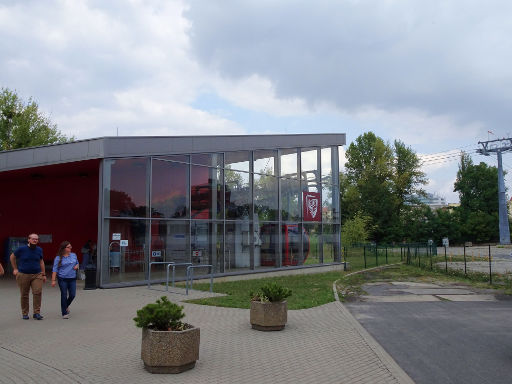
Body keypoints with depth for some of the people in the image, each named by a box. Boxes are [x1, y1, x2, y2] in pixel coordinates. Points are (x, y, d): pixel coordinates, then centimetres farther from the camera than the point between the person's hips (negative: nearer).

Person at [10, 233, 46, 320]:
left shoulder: (39, 250, 5)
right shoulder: (22, 249, -4)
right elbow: (12, 257, 11)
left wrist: (44, 274, 13)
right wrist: (15, 269, 10)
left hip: (37, 275, 1)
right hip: (23, 275, -1)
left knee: (38, 293, -12)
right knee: (24, 295, 6)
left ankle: (37, 313, -4)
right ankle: (24, 313, 20)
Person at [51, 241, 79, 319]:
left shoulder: (74, 255, 9)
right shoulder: (58, 258, -4)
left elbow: (77, 263, 23)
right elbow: (55, 269, -5)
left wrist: (77, 266, -1)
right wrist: (53, 280, -11)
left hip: (72, 278, 4)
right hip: (62, 279, -4)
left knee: (72, 295, 1)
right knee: (64, 295, 0)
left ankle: (66, 306, 32)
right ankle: (64, 313, 10)